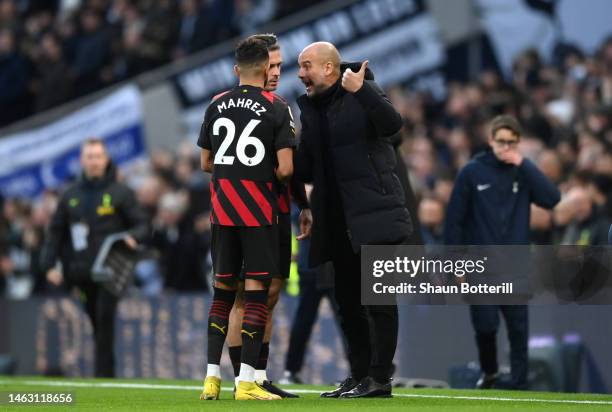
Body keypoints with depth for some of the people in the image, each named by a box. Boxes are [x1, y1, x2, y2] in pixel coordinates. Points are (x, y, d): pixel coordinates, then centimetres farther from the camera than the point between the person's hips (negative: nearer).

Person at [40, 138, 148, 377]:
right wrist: (49, 265, 4)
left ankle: (103, 374, -16)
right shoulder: (71, 196, 14)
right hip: (81, 274, 4)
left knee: (105, 318, -15)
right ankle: (106, 372, 13)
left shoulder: (120, 192, 4)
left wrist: (132, 237, -18)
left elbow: (142, 225, 5)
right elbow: (55, 232, 16)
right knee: (97, 323, 6)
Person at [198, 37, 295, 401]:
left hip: (222, 210, 5)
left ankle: (212, 377, 9)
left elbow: (206, 162, 13)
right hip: (259, 212, -4)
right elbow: (285, 169, -12)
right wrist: (266, 171, 9)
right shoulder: (277, 108, -6)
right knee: (257, 291, -2)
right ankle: (246, 382, -6)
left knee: (223, 290, 11)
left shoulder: (217, 105, 7)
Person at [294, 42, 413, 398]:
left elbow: (392, 124, -24)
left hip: (376, 215, -7)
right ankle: (359, 376, 17)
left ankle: (379, 378, -4)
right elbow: (306, 169, 19)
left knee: (378, 300, -6)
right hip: (340, 222, 7)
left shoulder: (365, 93, -4)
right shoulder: (309, 108, 13)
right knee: (348, 303, 10)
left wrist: (361, 91, -32)